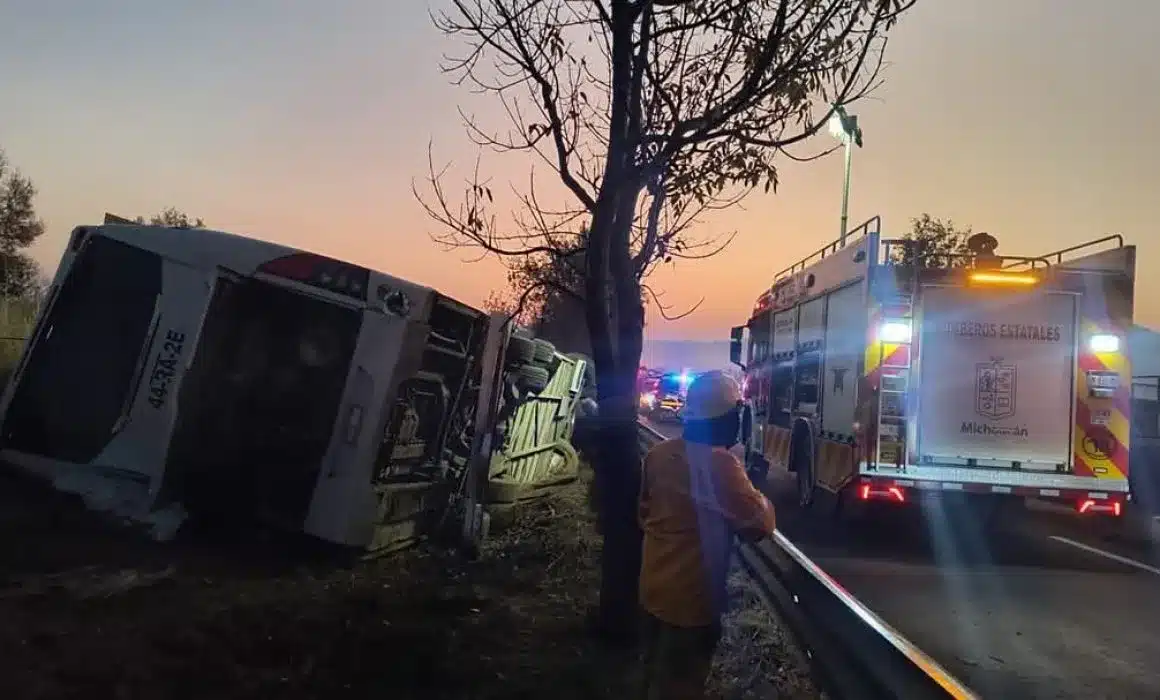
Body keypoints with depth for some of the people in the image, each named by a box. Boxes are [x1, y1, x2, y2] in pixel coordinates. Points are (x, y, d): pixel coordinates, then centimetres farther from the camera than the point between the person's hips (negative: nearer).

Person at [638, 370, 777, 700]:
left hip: (654, 587, 7)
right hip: (691, 597, -7)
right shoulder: (719, 463, -25)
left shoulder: (660, 453, -2)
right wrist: (758, 492, -2)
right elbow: (760, 524, -20)